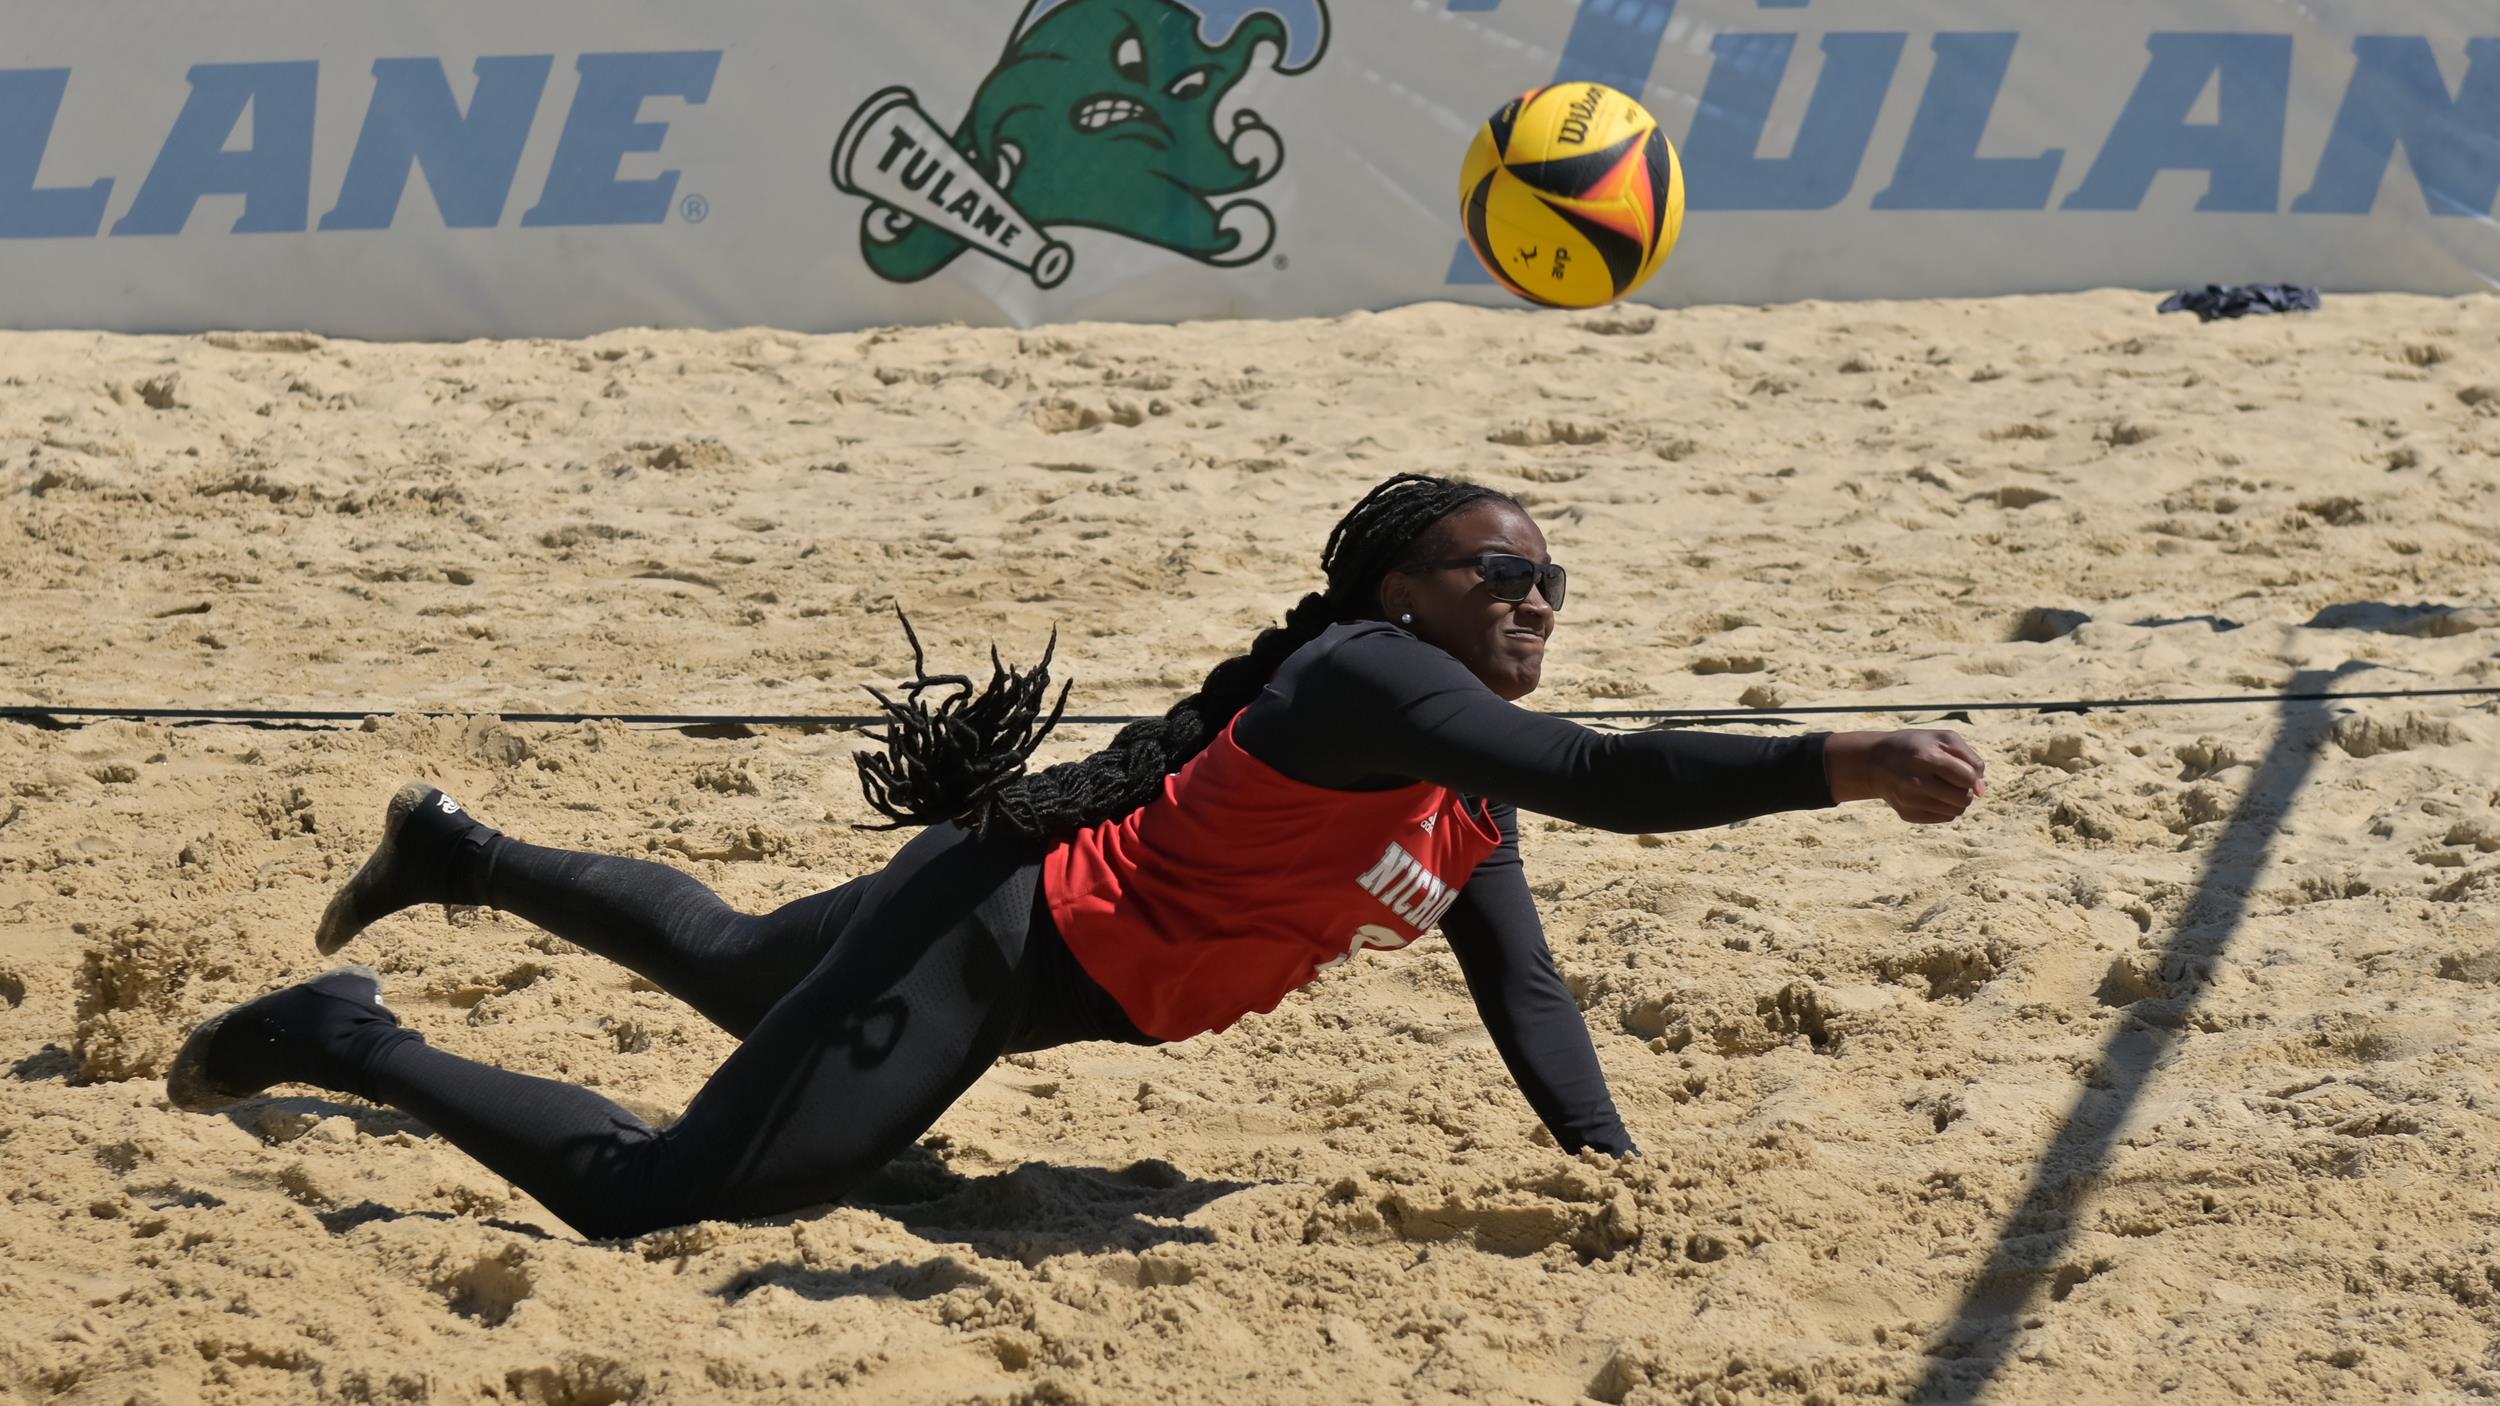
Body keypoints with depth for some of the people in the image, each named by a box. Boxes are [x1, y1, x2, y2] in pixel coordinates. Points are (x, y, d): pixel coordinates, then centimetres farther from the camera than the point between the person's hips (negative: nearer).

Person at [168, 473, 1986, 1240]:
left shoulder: (1470, 796, 1)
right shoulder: (1364, 679, -28)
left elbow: (1524, 988, 1)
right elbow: (1600, 779, -42)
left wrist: (1611, 1163, -14)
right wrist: (1845, 766, -49)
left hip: (1050, 963, 10)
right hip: (994, 933, -10)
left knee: (730, 968, 36)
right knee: (655, 1197, -16)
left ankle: (459, 851, 55)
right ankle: (347, 1041, 1)